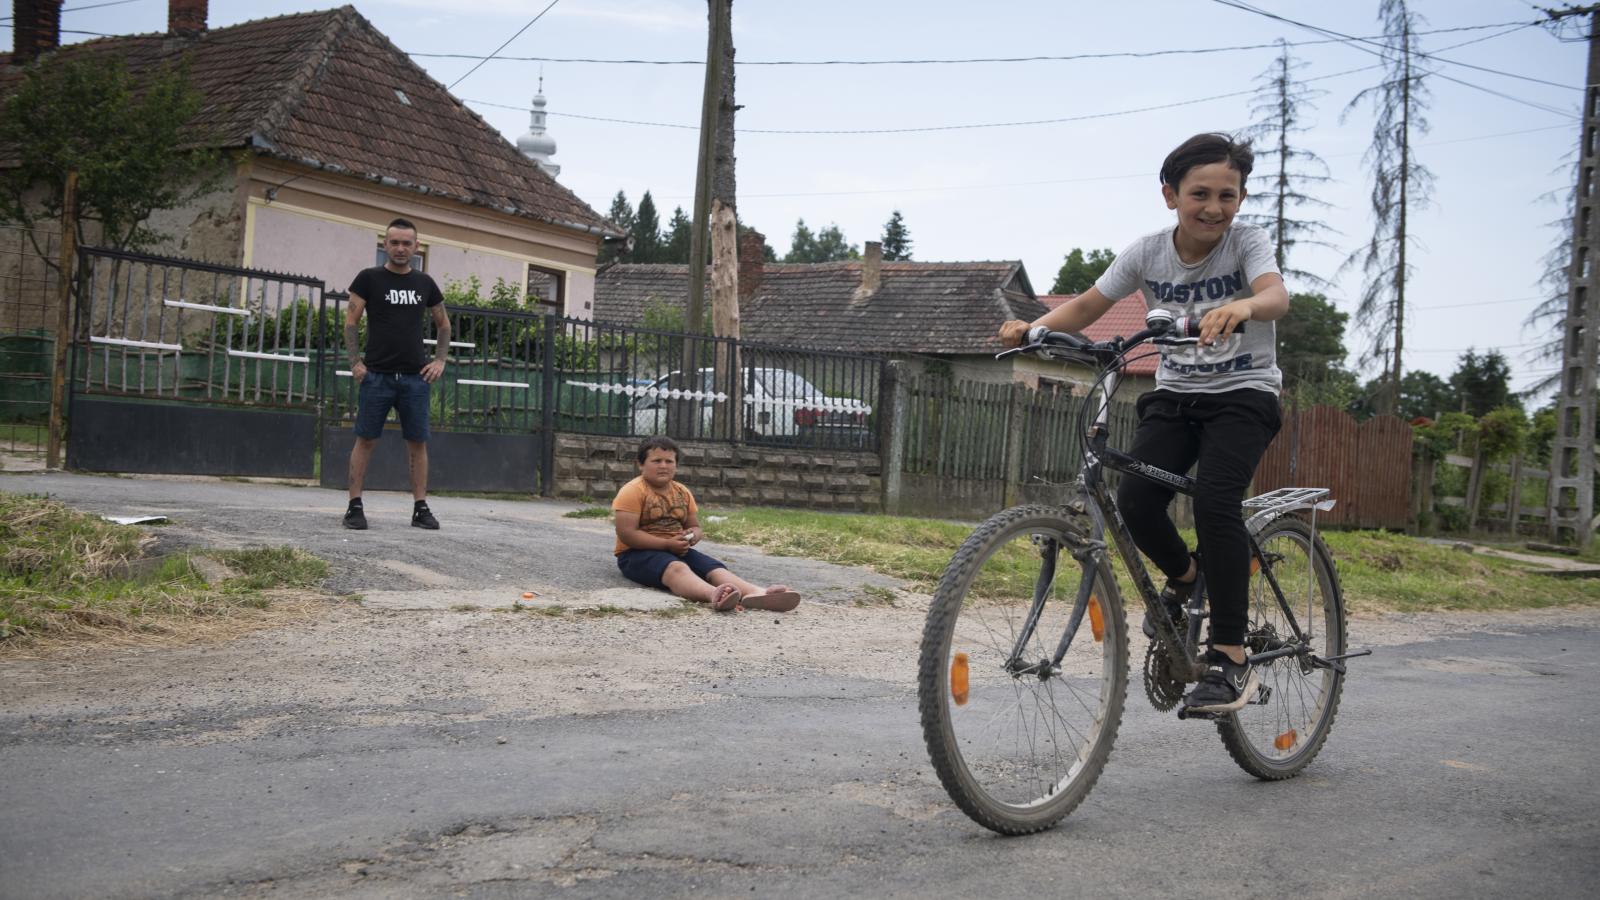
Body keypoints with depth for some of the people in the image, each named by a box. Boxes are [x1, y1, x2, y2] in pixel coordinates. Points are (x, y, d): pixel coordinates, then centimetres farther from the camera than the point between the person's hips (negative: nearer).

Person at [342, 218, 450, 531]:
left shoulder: (424, 283, 11)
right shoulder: (369, 278, 2)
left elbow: (443, 324, 20)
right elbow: (350, 321, 1)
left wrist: (439, 360, 6)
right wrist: (355, 362, -10)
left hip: (415, 376, 3)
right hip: (377, 375, -3)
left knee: (418, 442, 3)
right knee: (365, 440, -2)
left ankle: (420, 507, 9)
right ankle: (354, 506, 2)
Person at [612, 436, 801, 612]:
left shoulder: (683, 492, 13)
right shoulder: (633, 491, -7)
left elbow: (696, 527, 20)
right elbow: (626, 534, -16)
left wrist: (693, 535, -7)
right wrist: (668, 544, -20)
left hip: (677, 550, 7)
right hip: (639, 553, -7)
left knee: (715, 568, -22)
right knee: (676, 568, -39)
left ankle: (756, 593, -51)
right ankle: (715, 595, -72)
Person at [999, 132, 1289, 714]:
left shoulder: (1247, 242, -12)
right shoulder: (1148, 252, -3)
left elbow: (1276, 296, -32)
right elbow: (1089, 305, 1)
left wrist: (1241, 306, -56)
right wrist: (1032, 327, -19)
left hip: (1243, 394, -3)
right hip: (1175, 394, 3)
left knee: (1214, 502, -27)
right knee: (1135, 500, -21)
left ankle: (1231, 660, -19)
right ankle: (1184, 576, 15)